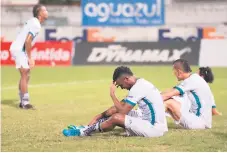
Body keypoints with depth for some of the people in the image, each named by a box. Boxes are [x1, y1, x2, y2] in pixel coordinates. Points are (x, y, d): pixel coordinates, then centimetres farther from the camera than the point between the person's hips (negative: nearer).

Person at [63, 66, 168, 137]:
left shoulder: (138, 87, -18)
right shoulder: (139, 84, 14)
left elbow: (123, 111, -18)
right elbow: (121, 106, 19)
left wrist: (112, 94, -6)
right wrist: (100, 117, 15)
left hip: (154, 128, -10)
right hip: (154, 125, 10)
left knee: (116, 118, -15)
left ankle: (84, 132, 1)